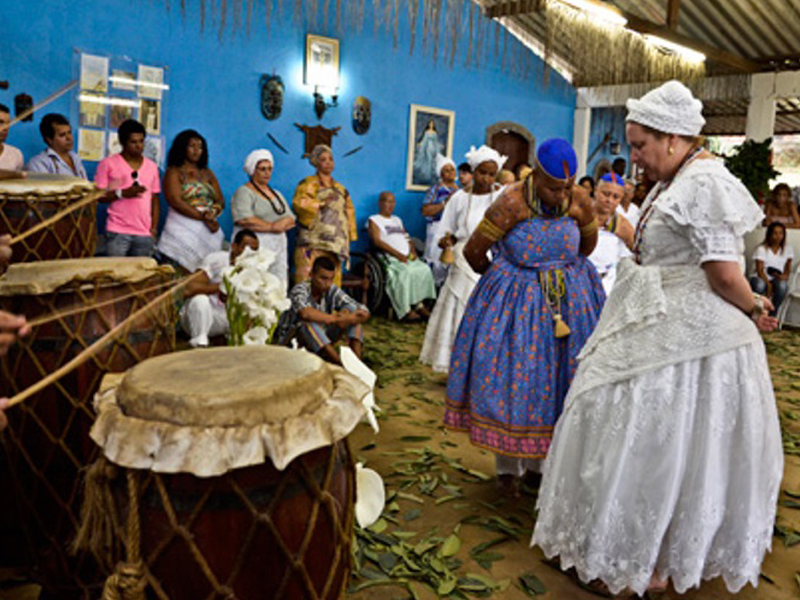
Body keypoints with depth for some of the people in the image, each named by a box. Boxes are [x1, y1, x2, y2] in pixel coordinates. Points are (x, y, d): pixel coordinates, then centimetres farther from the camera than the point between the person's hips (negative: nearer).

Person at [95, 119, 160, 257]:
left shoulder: (152, 166, 14)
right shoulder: (108, 163, 3)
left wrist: (154, 228, 6)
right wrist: (123, 193, -15)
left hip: (145, 234, 3)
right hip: (117, 232, -3)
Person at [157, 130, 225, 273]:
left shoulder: (207, 174, 20)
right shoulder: (174, 172, 5)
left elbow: (220, 201, 14)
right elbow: (176, 202, -8)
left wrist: (213, 213, -10)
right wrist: (203, 217, -13)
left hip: (209, 232, 5)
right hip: (184, 230, -5)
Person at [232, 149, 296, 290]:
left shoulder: (276, 194, 23)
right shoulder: (244, 192, 2)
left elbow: (291, 219, 15)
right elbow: (244, 220, -14)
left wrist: (280, 225, -8)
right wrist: (272, 226, -6)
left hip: (279, 246, 6)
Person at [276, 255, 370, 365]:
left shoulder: (332, 290, -9)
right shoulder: (300, 290, -22)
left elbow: (364, 312, -15)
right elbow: (305, 313, -46)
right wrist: (337, 319, -41)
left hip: (322, 338, 5)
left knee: (352, 309, -10)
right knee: (308, 322, -38)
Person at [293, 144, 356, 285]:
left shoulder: (341, 189, 22)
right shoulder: (308, 184, 6)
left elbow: (349, 213, 22)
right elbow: (299, 204, -9)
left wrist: (348, 240, 14)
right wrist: (321, 203, -16)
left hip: (336, 245, 5)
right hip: (314, 243, -5)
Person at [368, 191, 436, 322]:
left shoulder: (397, 220, 29)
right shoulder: (373, 220, 8)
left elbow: (407, 238, 23)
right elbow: (377, 241, -7)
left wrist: (413, 251, 0)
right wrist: (397, 254, -17)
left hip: (407, 256, 6)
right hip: (389, 257, -6)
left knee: (424, 269, -21)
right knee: (406, 272, -34)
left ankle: (419, 304, -20)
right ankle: (405, 310, -31)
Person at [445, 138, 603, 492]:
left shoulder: (580, 201, -10)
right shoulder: (511, 204, -22)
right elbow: (473, 252, -11)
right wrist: (499, 277, 6)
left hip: (569, 301, 4)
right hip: (515, 301, -3)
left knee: (556, 377, 9)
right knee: (511, 376, 2)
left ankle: (542, 460, 26)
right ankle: (508, 465, 18)